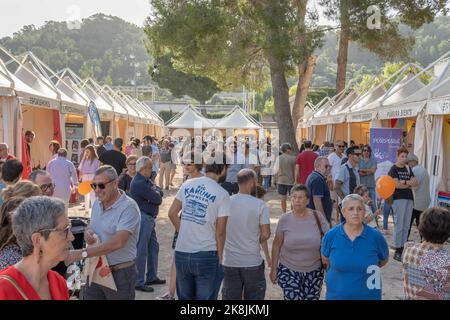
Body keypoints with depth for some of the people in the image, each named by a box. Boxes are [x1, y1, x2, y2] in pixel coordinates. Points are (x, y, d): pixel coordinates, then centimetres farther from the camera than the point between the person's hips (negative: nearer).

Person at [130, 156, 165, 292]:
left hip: (149, 218, 10)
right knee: (141, 251, -3)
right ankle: (139, 282, 6)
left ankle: (152, 277, 30)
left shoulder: (146, 181, 13)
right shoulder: (139, 183, -21)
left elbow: (160, 193, 10)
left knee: (153, 247, 18)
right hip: (143, 218, -10)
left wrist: (156, 194, -11)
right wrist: (156, 192, 1)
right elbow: (158, 198, -20)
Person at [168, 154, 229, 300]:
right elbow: (220, 232, -10)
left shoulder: (187, 184, 2)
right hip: (206, 255, -4)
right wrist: (220, 257, 2)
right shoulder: (222, 194, -11)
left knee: (184, 297, 20)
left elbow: (172, 213, 6)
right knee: (205, 297, 9)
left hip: (181, 253, 4)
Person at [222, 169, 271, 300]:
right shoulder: (260, 205, -11)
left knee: (230, 297, 12)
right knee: (254, 296, 13)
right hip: (253, 262, -2)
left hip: (230, 262, 2)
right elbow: (266, 234, -10)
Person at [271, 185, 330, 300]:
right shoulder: (285, 219, -6)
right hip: (289, 271, -1)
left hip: (314, 271, 1)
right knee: (292, 297, -8)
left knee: (312, 298, 11)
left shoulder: (317, 217, -7)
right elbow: (276, 245, 1)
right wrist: (273, 269, 3)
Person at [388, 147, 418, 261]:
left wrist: (404, 182, -8)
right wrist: (410, 183, -4)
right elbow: (397, 184, -13)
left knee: (406, 226, 5)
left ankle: (403, 248, 11)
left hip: (409, 199, 6)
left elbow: (416, 183, 9)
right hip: (398, 199, -6)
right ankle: (397, 251, -3)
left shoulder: (408, 169, 17)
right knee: (399, 225, -7)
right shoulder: (394, 169, -1)